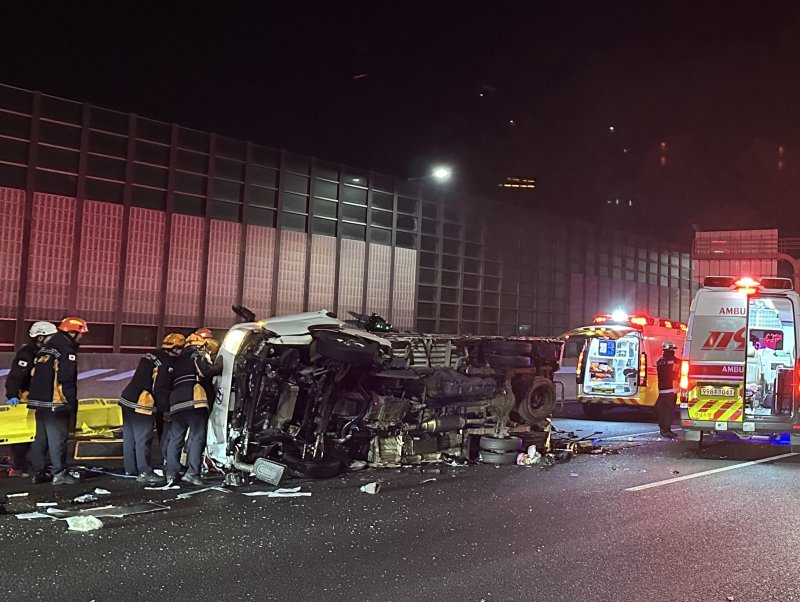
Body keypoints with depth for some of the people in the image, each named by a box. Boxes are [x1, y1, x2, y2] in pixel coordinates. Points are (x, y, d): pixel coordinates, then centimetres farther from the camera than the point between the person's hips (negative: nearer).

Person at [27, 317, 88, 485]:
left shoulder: (46, 348, 16)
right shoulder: (67, 351, -13)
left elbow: (35, 374, 20)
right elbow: (67, 380, -18)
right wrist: (72, 402, -12)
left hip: (39, 400, 9)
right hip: (56, 403, -9)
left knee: (41, 437, 13)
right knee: (57, 437, -5)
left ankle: (37, 473, 16)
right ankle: (59, 474, -4)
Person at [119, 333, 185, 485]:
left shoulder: (150, 357, 14)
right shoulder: (165, 364, -15)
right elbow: (160, 390, -18)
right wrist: (166, 408, -5)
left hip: (127, 400, 9)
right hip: (141, 405, -9)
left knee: (129, 437, 14)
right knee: (143, 439, -5)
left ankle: (131, 469, 23)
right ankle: (144, 473, -2)